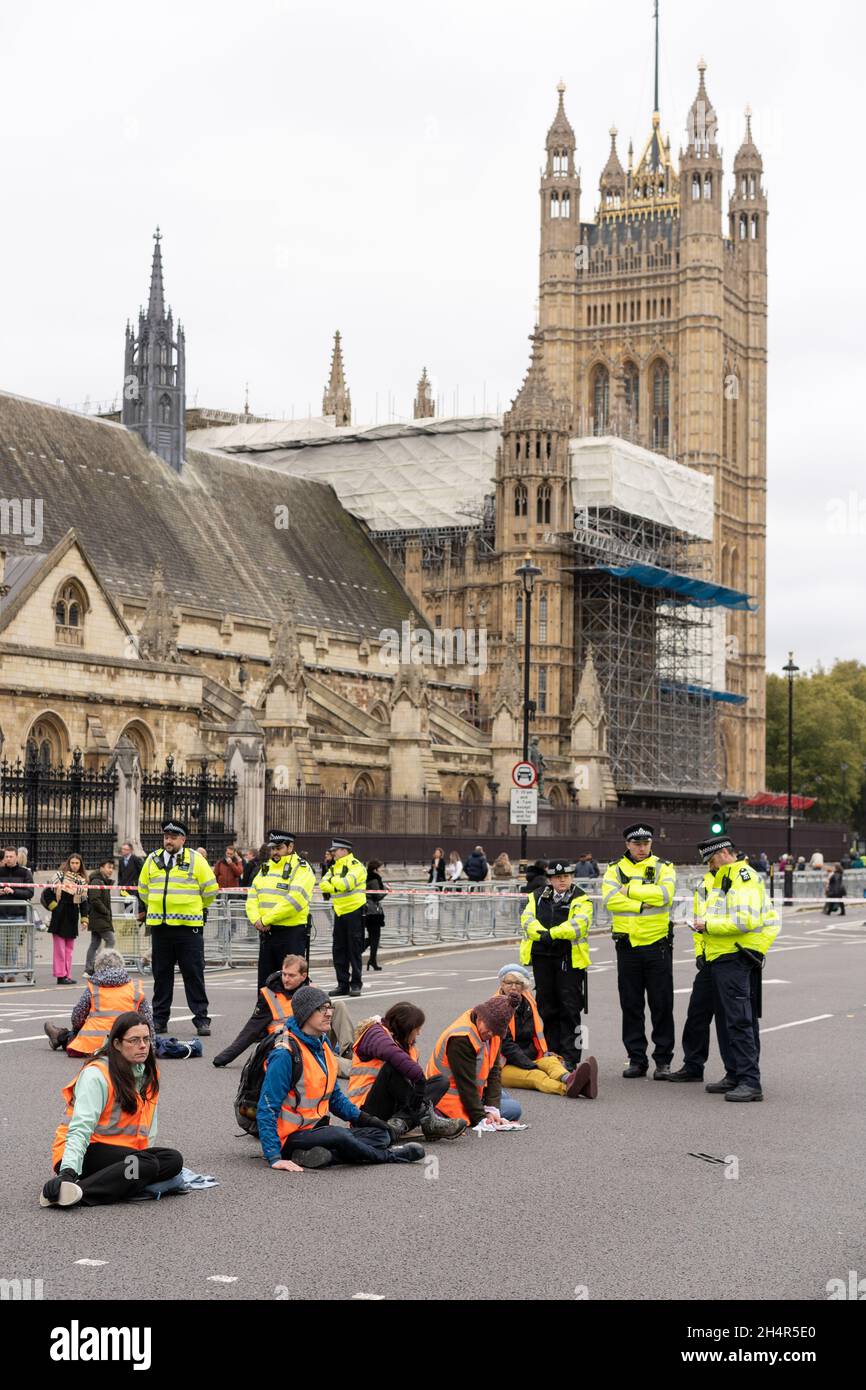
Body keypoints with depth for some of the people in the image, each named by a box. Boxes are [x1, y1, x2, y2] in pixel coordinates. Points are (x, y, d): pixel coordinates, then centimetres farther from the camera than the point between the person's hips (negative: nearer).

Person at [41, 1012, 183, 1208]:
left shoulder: (149, 1074, 12)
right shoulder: (96, 1074, -12)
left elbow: (148, 1128, 18)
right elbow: (80, 1129, -21)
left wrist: (146, 1153, 2)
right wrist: (68, 1171, -34)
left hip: (121, 1153, 8)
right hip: (84, 1153, -8)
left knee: (173, 1159, -21)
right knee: (147, 1164, -32)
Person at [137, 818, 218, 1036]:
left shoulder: (195, 859, -2)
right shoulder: (152, 860, 9)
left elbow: (210, 888, 4)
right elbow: (143, 888, 22)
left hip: (189, 926, -4)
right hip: (160, 926, 4)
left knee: (194, 973, -2)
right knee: (161, 974, 9)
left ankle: (201, 1019, 2)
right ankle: (159, 1019, 16)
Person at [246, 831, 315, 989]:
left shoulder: (302, 869, -7)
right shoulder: (265, 868, 17)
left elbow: (294, 901, -20)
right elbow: (252, 897, 12)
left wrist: (266, 920, -17)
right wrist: (256, 919, -8)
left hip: (292, 933, -7)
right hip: (266, 933, 7)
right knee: (264, 980, 13)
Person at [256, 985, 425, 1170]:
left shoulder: (323, 1044, 9)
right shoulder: (285, 1055, -18)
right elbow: (267, 1109, -20)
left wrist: (360, 1117, 6)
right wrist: (274, 1157, -27)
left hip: (317, 1128, 9)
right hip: (291, 1137, -9)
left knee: (381, 1134, -4)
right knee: (339, 1136, -35)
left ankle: (321, 1155, -25)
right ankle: (389, 1156, -10)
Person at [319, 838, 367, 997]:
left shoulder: (355, 865, -10)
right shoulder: (334, 867, 14)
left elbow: (347, 883, -24)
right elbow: (323, 884, 3)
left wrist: (333, 880, -7)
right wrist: (337, 886, -14)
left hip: (354, 911, -8)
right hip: (339, 912, 8)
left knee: (354, 950, -3)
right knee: (339, 950, 8)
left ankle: (356, 984, 3)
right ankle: (342, 984, 15)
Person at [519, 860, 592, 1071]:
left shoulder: (581, 900, 2)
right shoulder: (537, 897, 13)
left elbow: (579, 923, -15)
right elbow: (527, 919, -3)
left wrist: (553, 933, -25)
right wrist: (542, 934, -23)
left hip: (570, 959, -4)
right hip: (542, 957, 4)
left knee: (569, 1009, -4)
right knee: (547, 1008, 9)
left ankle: (570, 1058, 0)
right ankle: (552, 1053, 19)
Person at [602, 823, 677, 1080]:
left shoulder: (664, 868, 3)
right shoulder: (615, 870, 6)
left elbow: (665, 894, -18)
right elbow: (610, 899, -12)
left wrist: (630, 890, -14)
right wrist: (643, 904, -17)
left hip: (657, 944, -2)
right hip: (628, 945, 2)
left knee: (662, 1005, 1)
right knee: (631, 1005, 6)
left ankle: (663, 1060, 8)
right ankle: (636, 1059, 14)